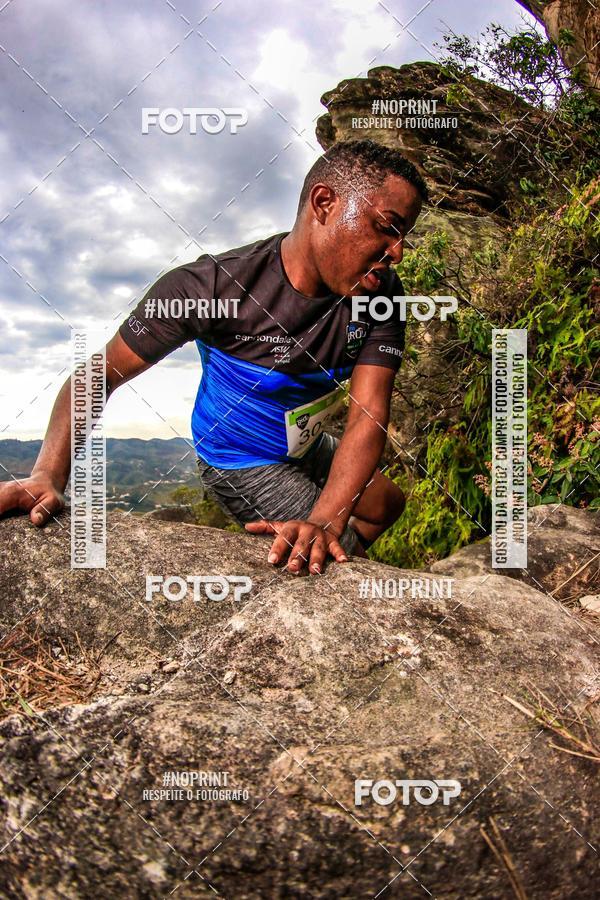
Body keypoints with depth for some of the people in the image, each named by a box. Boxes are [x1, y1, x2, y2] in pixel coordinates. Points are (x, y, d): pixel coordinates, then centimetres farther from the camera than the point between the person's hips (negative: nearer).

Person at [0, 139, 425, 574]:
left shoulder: (381, 294, -21)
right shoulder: (213, 286, -33)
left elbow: (368, 417, -30)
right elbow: (101, 374, -26)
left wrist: (326, 520, -47)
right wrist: (49, 475, -41)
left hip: (310, 448, 6)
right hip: (244, 463, -6)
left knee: (388, 504, 24)